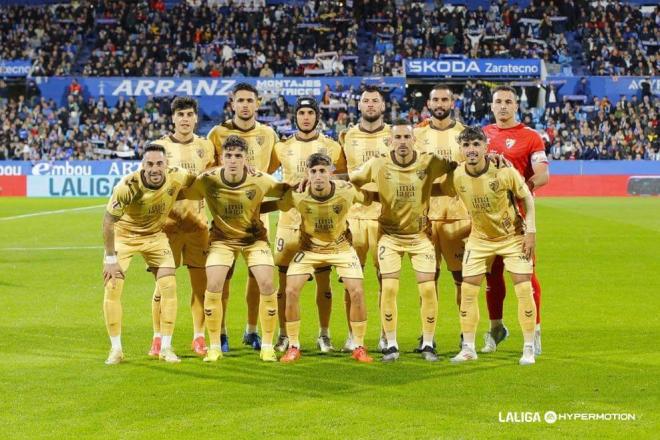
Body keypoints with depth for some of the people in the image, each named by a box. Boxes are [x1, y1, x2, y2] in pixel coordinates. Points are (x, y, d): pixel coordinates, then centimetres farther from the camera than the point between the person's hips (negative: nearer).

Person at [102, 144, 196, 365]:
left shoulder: (177, 177, -24)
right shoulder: (127, 186, -33)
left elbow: (198, 181, 1)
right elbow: (108, 221, -22)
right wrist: (110, 259, -19)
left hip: (155, 235, 3)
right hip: (124, 234, -2)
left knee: (169, 287, -7)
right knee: (112, 287, -11)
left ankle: (166, 348, 5)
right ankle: (116, 349, 3)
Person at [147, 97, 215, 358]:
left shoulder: (205, 147, 8)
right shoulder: (159, 147, 1)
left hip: (198, 222, 2)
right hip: (167, 222, -2)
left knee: (200, 281, 3)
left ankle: (199, 337, 13)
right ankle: (158, 339, 8)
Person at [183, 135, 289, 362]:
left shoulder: (260, 181, -20)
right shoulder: (207, 180, -21)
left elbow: (286, 191, -4)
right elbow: (180, 194, -10)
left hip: (254, 236, 0)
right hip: (222, 237, 0)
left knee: (266, 285, -14)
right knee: (213, 287, -15)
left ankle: (267, 345, 3)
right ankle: (214, 346, 3)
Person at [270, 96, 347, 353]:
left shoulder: (331, 148, 5)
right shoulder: (283, 147, 7)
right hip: (289, 221, 1)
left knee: (323, 279, 1)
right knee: (285, 279, 1)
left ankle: (324, 335, 11)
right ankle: (284, 335, 9)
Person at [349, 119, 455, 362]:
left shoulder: (430, 163, -11)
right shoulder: (379, 165, -11)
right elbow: (351, 178, 2)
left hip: (420, 235, 0)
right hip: (390, 235, 0)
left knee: (428, 289, -5)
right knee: (389, 289, -10)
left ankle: (428, 345, 11)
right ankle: (391, 345, 4)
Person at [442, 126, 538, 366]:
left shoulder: (504, 171, -23)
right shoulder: (456, 177, -17)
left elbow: (527, 198, -10)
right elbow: (443, 191, 5)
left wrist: (530, 231, -12)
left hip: (513, 236, -3)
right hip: (479, 238, 3)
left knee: (524, 289, -8)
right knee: (467, 290, -3)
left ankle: (529, 348, 5)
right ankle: (468, 348, 11)